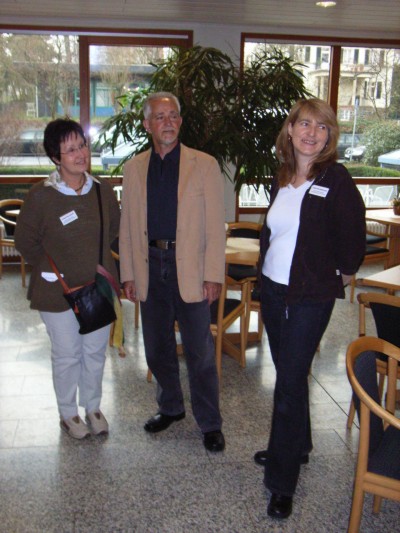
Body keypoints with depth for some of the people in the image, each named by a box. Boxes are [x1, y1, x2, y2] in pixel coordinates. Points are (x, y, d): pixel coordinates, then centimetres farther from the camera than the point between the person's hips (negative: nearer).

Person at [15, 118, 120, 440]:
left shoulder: (103, 190, -4)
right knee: (67, 355, 10)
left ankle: (93, 407, 37)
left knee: (96, 352, 15)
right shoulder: (42, 196, -16)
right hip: (58, 291, -3)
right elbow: (25, 241, -4)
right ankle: (68, 413, 32)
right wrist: (52, 268, -1)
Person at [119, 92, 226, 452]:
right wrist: (128, 274, 5)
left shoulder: (204, 165, -1)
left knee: (200, 352, 4)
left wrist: (213, 275, -10)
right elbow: (127, 225, 9)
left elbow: (215, 225, -4)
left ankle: (210, 423, 20)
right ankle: (170, 408, 36)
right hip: (150, 266, 4)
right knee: (157, 348, 16)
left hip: (190, 269, -3)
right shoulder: (134, 168, 8)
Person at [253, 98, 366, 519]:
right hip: (272, 289, 6)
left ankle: (282, 482, 10)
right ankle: (296, 445, 40)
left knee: (290, 380, -3)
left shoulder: (335, 180, -12)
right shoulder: (281, 178, 6)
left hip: (311, 297, -6)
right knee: (286, 371, 18)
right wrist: (267, 265, 12)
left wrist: (343, 272, 3)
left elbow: (352, 233, -6)